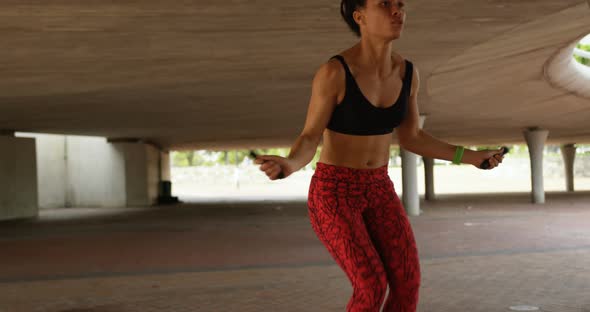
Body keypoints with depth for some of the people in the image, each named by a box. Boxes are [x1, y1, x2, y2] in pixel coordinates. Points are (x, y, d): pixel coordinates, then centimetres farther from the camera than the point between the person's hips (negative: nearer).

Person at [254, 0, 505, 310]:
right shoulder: (332, 71, -20)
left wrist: (471, 157, 6)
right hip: (333, 194, -5)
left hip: (377, 190, 6)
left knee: (408, 282, -6)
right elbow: (308, 140, -14)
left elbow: (410, 138, 10)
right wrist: (288, 166, -37)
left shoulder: (407, 72, -1)